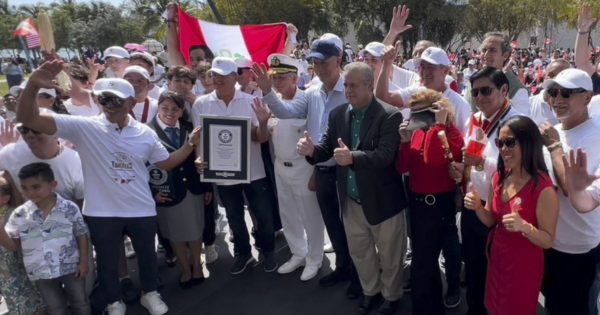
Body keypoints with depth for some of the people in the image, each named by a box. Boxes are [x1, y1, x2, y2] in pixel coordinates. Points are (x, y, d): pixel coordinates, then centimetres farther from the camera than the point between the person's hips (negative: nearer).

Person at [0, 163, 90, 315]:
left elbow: (81, 235, -5)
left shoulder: (70, 208, -13)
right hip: (41, 273, 2)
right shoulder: (19, 214, -8)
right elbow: (12, 245, -2)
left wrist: (83, 261, -6)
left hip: (72, 267, -2)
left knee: (80, 303, 16)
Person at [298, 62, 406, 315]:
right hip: (351, 202, 5)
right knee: (359, 253, 23)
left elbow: (385, 155, -28)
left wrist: (353, 157, -44)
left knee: (389, 255, 17)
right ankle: (370, 291, 47)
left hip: (382, 201, -5)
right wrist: (311, 150, -24)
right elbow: (327, 149, 0)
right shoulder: (337, 115, 1)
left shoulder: (389, 115, -17)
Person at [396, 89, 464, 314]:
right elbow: (402, 168, 2)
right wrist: (405, 142, -11)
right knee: (425, 259, 21)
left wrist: (438, 125, -26)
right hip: (416, 201, 7)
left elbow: (433, 159, -32)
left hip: (438, 204, -7)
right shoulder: (417, 133, 6)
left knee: (421, 264, -3)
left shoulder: (452, 134, -12)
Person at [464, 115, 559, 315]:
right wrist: (477, 207, -14)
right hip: (497, 257, 6)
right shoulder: (499, 177, -2)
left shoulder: (543, 188, -23)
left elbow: (548, 240, -18)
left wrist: (524, 226, -36)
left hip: (524, 264, -6)